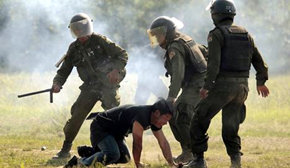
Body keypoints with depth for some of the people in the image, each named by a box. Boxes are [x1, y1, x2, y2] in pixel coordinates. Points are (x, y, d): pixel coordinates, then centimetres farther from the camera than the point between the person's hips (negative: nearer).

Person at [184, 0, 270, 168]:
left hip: (223, 85, -6)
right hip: (242, 87, 6)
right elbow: (259, 61, 16)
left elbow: (214, 64, -18)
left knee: (199, 121, 7)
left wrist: (207, 86, -14)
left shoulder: (216, 34, -7)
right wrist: (261, 82, 30)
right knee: (230, 125, 15)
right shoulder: (245, 34, 12)